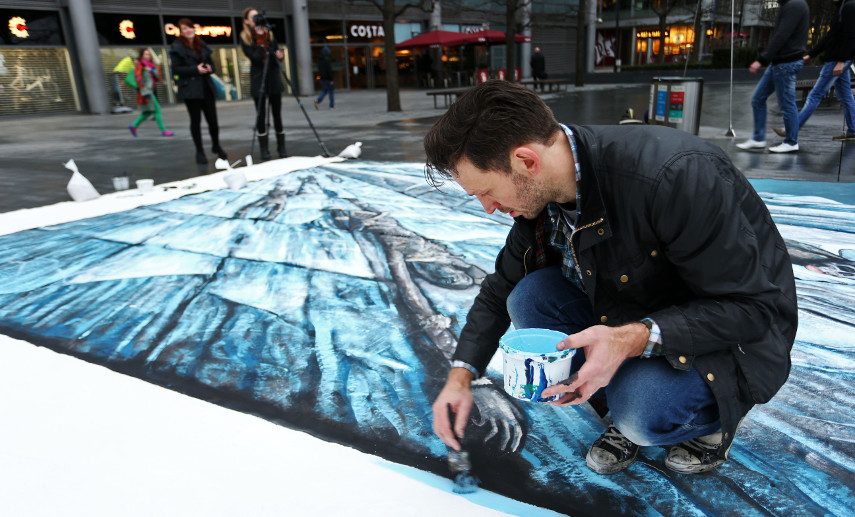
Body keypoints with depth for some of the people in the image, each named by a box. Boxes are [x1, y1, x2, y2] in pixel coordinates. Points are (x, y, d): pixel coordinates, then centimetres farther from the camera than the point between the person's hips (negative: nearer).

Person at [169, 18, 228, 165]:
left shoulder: (202, 45, 14)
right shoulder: (177, 47, -2)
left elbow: (211, 63, 18)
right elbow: (176, 69, -8)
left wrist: (209, 68, -6)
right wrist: (195, 69, -18)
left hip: (206, 87, 4)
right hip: (190, 89, -4)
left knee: (212, 119, 4)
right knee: (196, 120, 2)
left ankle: (216, 146, 24)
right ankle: (199, 151, 12)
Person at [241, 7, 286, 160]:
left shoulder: (269, 33, 10)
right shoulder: (245, 38, 0)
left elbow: (277, 51, 4)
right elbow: (254, 57, -12)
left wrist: (280, 55, -19)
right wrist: (261, 40, -17)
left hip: (274, 78, 3)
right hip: (258, 79, -2)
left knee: (277, 114, 2)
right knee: (261, 115, -2)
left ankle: (281, 147, 7)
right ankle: (264, 149, 3)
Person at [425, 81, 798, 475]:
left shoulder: (677, 175, -34)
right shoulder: (540, 193, -11)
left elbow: (751, 307, -26)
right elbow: (500, 288, 1)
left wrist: (636, 339, -40)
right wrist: (460, 376, -5)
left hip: (736, 336, -6)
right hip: (630, 318, 6)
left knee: (642, 414, -32)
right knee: (529, 298, -16)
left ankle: (712, 419, 4)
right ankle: (627, 408, 2)